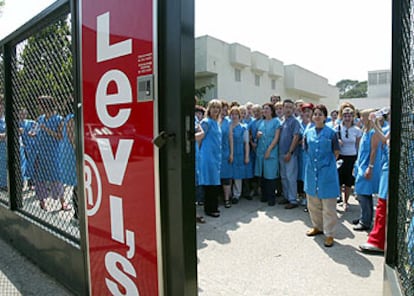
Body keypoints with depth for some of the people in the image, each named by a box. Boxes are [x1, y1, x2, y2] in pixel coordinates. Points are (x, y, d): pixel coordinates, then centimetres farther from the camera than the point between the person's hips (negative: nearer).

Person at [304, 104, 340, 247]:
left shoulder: (331, 133, -5)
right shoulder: (308, 132, 5)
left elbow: (336, 152, 2)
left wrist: (327, 163, 4)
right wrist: (314, 161, 12)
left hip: (327, 171, -4)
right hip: (311, 171, 5)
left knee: (328, 205, 1)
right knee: (313, 202, 15)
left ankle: (329, 233, 12)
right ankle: (317, 226, 33)